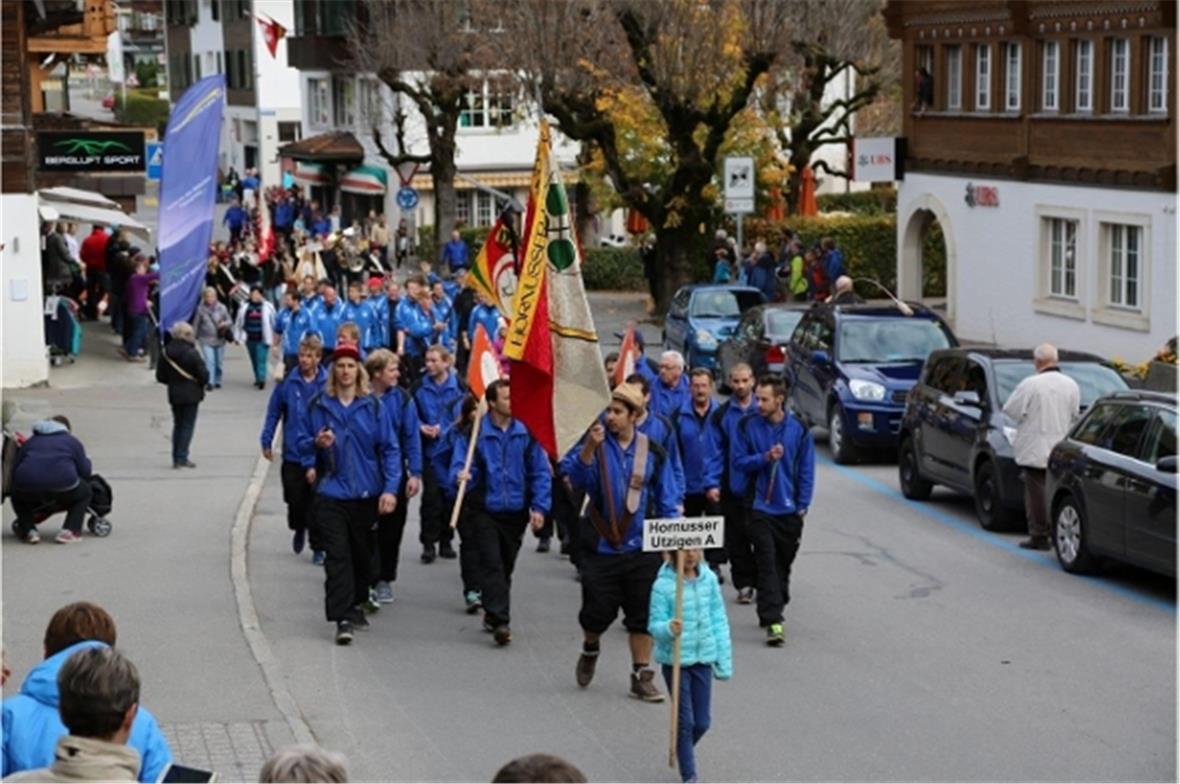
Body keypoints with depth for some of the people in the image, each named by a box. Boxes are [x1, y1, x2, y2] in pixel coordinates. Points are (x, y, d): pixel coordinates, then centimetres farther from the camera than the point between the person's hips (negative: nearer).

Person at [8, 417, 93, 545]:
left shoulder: (30, 442, 31)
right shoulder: (73, 442, 24)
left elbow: (14, 469, 25)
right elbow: (85, 472, 16)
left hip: (27, 489, 2)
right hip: (63, 487, -2)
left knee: (18, 496, 37)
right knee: (84, 492, 28)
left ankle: (28, 531, 16)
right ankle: (70, 531, 11)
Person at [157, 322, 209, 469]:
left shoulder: (166, 353, -1)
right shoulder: (191, 353, -17)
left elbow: (160, 376, 4)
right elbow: (203, 374, -16)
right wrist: (203, 384, 5)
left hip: (174, 395, 5)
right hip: (191, 394, -5)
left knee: (178, 424, 15)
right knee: (188, 425, 2)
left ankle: (176, 458, 14)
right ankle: (182, 458, -4)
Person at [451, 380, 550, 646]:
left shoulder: (526, 432, 0)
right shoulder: (475, 432, -5)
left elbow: (540, 472, 2)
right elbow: (460, 464, -6)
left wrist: (539, 507, -5)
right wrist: (462, 474, -31)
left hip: (516, 511, 3)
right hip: (485, 510, -3)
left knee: (506, 566, 13)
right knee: (492, 564, -12)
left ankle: (493, 614, 28)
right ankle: (499, 621, -15)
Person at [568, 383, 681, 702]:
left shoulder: (653, 452, 3)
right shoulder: (597, 444, -1)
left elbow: (667, 501, 8)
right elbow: (578, 479, -15)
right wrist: (589, 448, -29)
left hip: (642, 548, 1)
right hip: (601, 546, -1)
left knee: (642, 614, 4)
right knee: (598, 610, 2)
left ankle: (642, 675, 15)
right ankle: (590, 649, 34)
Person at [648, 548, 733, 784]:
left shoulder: (708, 579, -1)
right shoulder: (663, 585, -13)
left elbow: (719, 620, 5)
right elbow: (654, 624, -11)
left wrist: (724, 659, 5)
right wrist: (669, 628, -35)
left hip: (703, 658, 4)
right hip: (675, 660, -4)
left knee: (702, 722, 9)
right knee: (685, 721, -1)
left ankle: (683, 752, 38)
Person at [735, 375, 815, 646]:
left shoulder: (798, 429, 0)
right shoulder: (748, 425, -2)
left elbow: (806, 470, 5)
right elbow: (741, 461, 1)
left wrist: (802, 505, 0)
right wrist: (766, 457, -16)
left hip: (789, 510, 2)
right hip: (760, 508, -2)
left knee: (783, 565, 12)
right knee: (768, 564, -12)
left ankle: (771, 611, 29)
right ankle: (773, 621, -17)